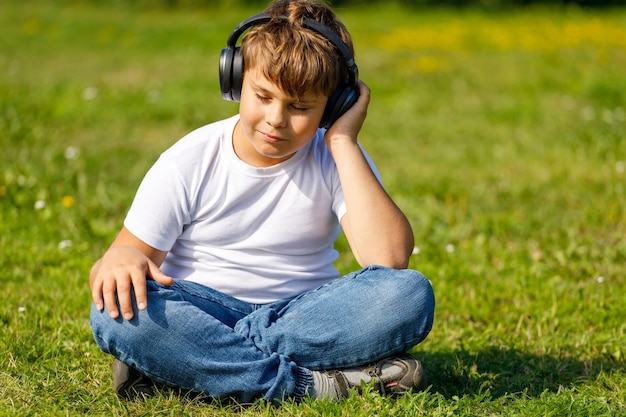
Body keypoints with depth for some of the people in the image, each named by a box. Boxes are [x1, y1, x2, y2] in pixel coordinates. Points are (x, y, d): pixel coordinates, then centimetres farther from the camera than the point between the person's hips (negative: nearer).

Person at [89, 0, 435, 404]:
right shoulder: (189, 164, -5)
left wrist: (344, 143, -18)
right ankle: (311, 382, -31)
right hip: (202, 314, -1)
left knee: (410, 293, -28)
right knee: (119, 309, -33)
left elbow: (389, 259, -21)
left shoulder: (338, 161, -4)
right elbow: (130, 253, -5)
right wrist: (120, 259, -31)